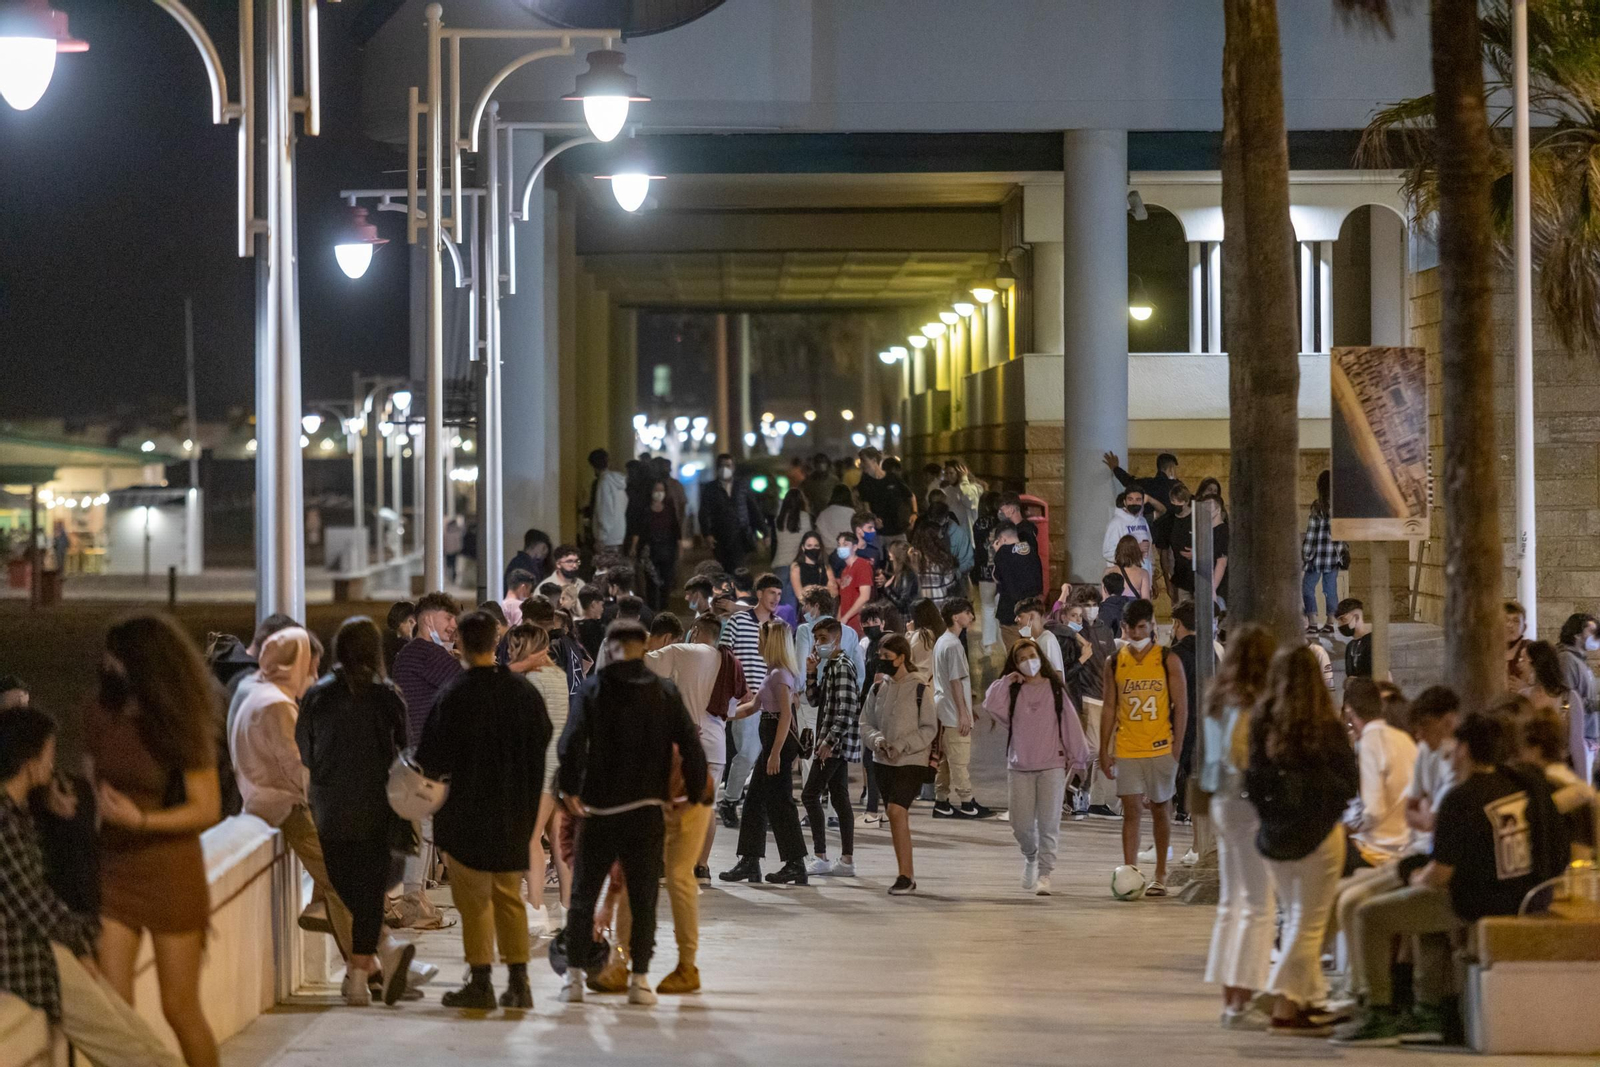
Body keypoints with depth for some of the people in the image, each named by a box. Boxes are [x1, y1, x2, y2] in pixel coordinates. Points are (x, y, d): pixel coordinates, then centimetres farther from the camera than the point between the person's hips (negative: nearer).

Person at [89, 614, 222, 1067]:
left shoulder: (179, 729, -12)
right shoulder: (102, 715, 0)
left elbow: (207, 809, -12)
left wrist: (140, 820, -24)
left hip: (170, 874, -4)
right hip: (113, 872, 4)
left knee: (179, 1008, 3)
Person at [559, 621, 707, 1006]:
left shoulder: (593, 689, -2)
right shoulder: (665, 693, 3)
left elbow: (572, 741, -14)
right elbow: (691, 746, -1)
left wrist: (570, 789, -3)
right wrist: (693, 794, 10)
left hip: (599, 811, -1)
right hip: (646, 809, 1)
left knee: (583, 895, 9)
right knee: (643, 898, 7)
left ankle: (575, 975, 7)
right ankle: (640, 978, 5)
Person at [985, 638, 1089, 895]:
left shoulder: (1055, 688, 3)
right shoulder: (1012, 691, 7)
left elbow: (1070, 723, 3)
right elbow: (991, 705, -12)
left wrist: (1077, 758, 2)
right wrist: (1006, 681, -7)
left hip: (1052, 766, -2)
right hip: (1020, 767, 2)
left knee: (1048, 823, -4)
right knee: (1021, 825, 2)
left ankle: (1044, 873, 2)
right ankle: (1031, 857, 32)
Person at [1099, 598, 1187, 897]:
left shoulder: (1168, 661, -2)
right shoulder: (1116, 663, 4)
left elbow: (1181, 706, -2)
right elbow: (1109, 708, 7)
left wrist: (1177, 747, -8)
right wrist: (1104, 751, 4)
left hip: (1160, 748, -1)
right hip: (1126, 749, 1)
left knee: (1160, 809, 9)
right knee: (1130, 809, -6)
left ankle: (1160, 876, 19)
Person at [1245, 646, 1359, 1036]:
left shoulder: (1262, 723, -4)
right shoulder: (1326, 729, -13)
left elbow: (1253, 782, 0)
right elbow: (1351, 783, -6)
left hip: (1276, 833, 4)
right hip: (1319, 832, -4)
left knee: (1296, 920, 18)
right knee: (1308, 924, 2)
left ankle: (1304, 1001, 21)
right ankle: (1286, 1008, -2)